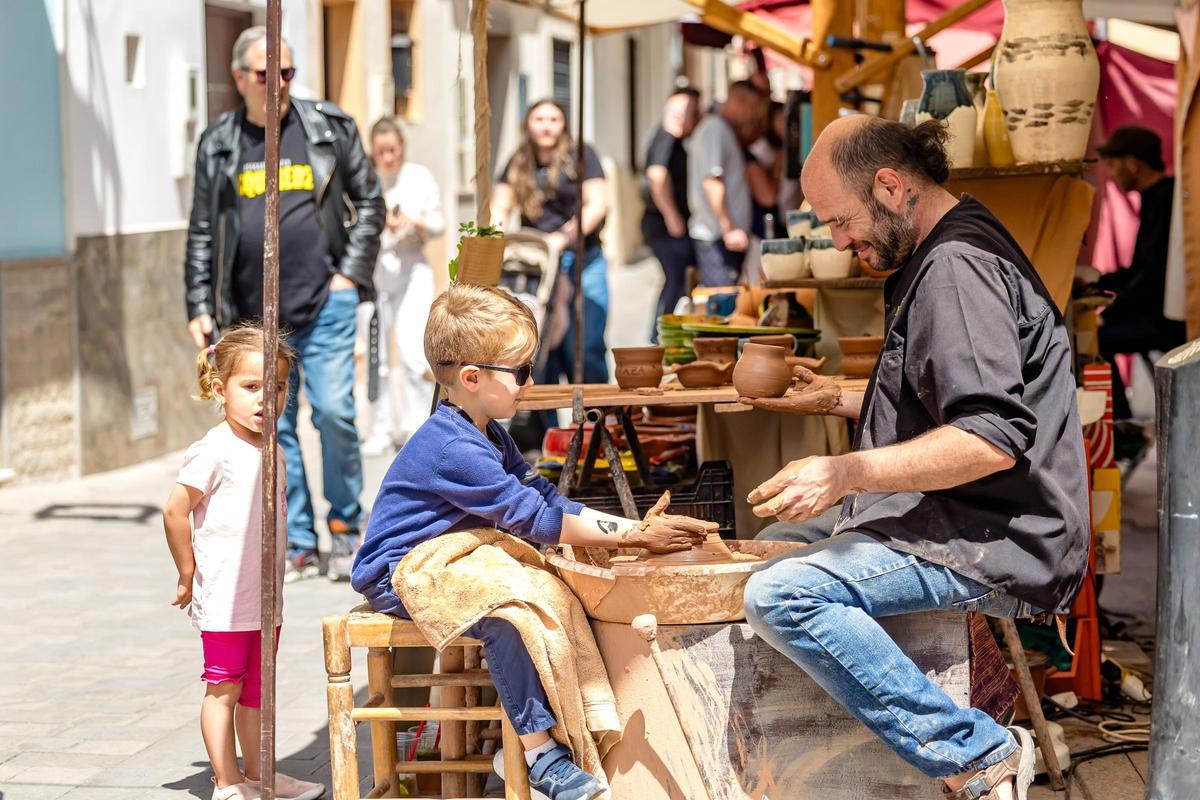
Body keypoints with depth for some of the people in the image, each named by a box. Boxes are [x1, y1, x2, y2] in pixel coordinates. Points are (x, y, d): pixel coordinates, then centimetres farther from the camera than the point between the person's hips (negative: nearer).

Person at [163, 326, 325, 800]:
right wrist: (188, 575, -8)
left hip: (265, 598, 8)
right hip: (223, 600, -8)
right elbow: (175, 512, -15)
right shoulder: (215, 451, -15)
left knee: (256, 689, 15)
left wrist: (269, 582, 13)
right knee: (224, 688, 1)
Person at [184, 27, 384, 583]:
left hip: (324, 303, -2)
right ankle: (297, 545, 12)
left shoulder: (329, 128, 4)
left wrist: (351, 272, -1)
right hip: (254, 314, 2)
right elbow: (201, 233, 11)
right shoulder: (219, 144, 8)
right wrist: (199, 307, 5)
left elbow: (369, 202, 9)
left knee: (334, 411, -10)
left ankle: (346, 526, 9)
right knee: (274, 427, 4)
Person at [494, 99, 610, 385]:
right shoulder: (518, 164, 13)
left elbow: (598, 205, -6)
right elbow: (500, 207, 8)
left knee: (583, 348, -9)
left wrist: (564, 236, -18)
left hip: (581, 262, -3)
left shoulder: (580, 155, 2)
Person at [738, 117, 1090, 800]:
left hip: (995, 542, -12)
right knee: (778, 540, 26)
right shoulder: (936, 259, 17)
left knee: (782, 596, -29)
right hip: (952, 518, 12)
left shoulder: (956, 270, -17)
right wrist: (839, 400, 18)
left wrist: (848, 474, -28)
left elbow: (993, 441, -27)